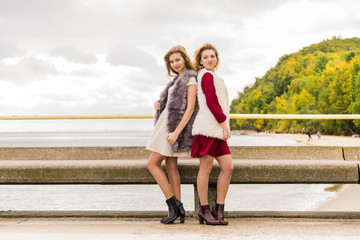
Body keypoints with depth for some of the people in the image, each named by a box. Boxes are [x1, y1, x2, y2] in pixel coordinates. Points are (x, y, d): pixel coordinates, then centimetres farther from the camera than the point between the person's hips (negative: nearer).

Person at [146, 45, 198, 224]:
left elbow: (190, 108, -17)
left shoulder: (190, 79, -9)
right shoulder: (178, 79, 18)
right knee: (170, 166, 6)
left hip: (175, 124, -9)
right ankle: (178, 209, 7)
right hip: (167, 123, 9)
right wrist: (158, 105, 0)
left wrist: (176, 132, -24)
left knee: (152, 164, -8)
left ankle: (173, 205, -6)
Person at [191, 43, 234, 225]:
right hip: (208, 127, -9)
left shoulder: (211, 77, 24)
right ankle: (204, 209, 4)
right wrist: (224, 124, -11)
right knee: (206, 168, -3)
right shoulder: (207, 76, -4)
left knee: (228, 166, 2)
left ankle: (219, 208, 8)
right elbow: (212, 102, -12)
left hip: (216, 129, 9)